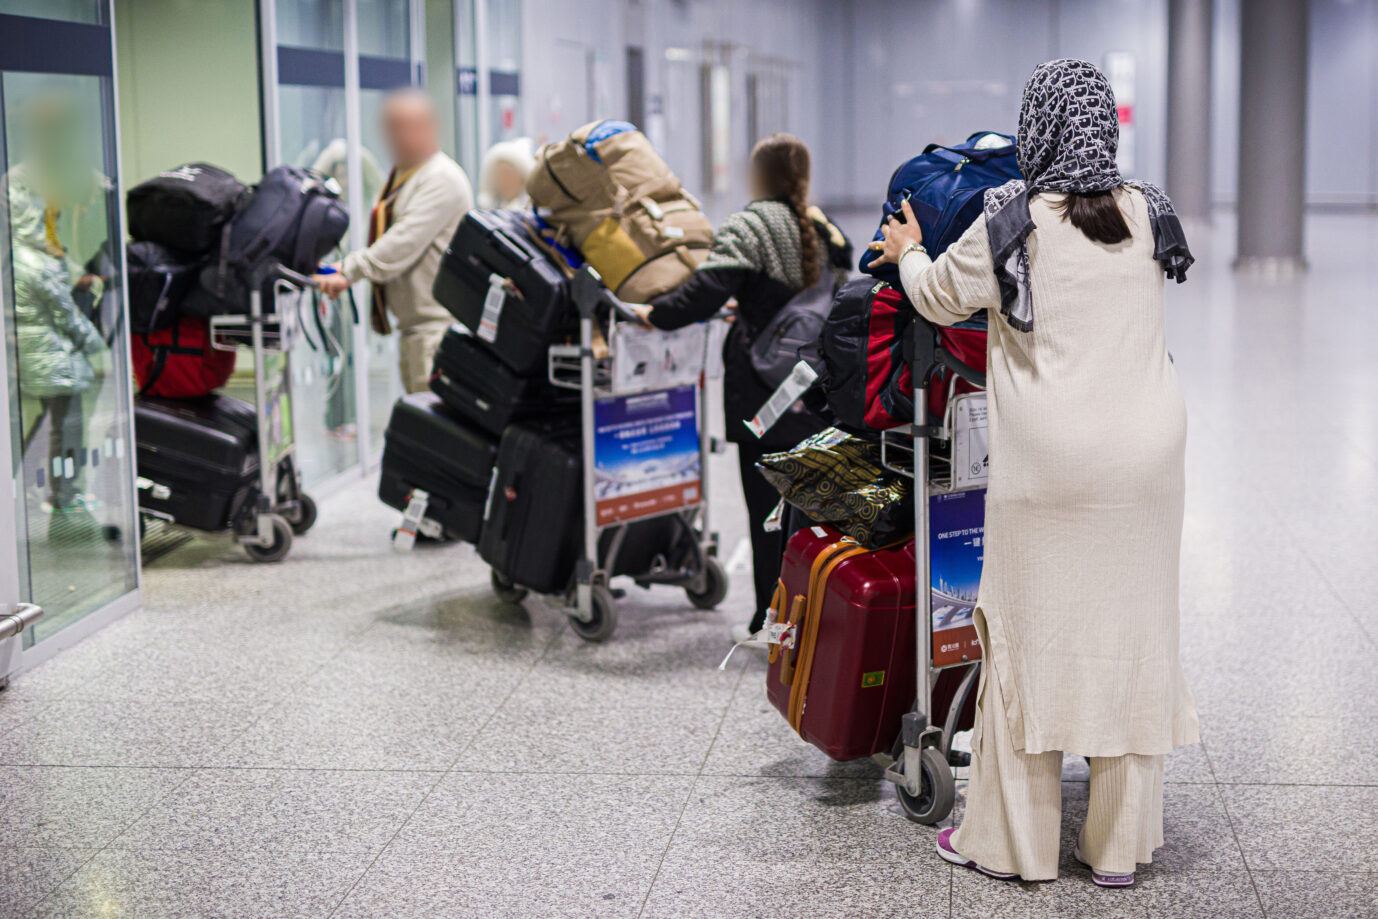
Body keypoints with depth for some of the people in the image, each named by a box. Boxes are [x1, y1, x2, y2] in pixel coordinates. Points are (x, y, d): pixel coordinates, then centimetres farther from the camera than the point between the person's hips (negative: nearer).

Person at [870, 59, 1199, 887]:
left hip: (1051, 466, -3)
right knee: (1133, 638, 9)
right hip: (1148, 455, 4)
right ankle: (1120, 847, 17)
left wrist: (908, 252, 29)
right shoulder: (1150, 215, 4)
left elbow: (938, 297, 7)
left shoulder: (1010, 225, -9)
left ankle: (1012, 842, 15)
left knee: (1031, 639, 6)